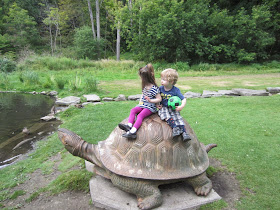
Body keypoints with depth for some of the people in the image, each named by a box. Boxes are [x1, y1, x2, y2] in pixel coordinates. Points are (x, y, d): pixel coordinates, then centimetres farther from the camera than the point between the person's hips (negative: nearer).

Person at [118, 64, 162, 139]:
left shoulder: (154, 88, -18)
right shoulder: (145, 86, 9)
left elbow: (159, 99, -18)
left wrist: (150, 100, -26)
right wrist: (140, 101, 13)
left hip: (150, 107, -8)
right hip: (142, 105, 8)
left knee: (140, 115, -28)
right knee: (133, 110, -13)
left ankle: (133, 131, -41)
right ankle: (129, 125, -30)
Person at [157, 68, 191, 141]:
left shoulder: (176, 90, -6)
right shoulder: (160, 88, 2)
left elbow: (184, 99, -6)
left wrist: (181, 106, -23)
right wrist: (157, 104, -3)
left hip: (173, 108, -1)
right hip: (163, 108, 1)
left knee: (178, 118, -22)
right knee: (166, 116, -29)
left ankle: (184, 132, -26)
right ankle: (174, 127, -38)